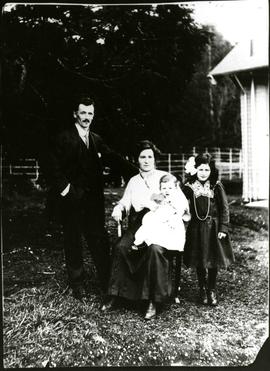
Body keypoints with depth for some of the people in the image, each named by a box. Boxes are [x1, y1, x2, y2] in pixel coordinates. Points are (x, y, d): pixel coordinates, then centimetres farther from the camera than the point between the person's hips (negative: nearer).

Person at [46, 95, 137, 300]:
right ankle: (78, 284, 19)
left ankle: (108, 282, 12)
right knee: (73, 242, 5)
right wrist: (65, 189, -12)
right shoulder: (62, 139, 0)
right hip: (72, 200, -4)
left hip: (94, 199, 4)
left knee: (100, 240, 4)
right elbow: (54, 169, -3)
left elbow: (115, 159, 10)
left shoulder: (96, 140, 15)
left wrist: (138, 173, 1)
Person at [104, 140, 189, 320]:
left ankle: (153, 301, -23)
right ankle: (116, 295, -16)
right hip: (137, 223, 3)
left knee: (155, 249, -33)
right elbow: (125, 202, 18)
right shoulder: (133, 181, 22)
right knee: (121, 247, -26)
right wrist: (118, 209, -6)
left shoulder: (164, 177, 11)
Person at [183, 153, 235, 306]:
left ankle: (212, 290, 23)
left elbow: (224, 207, -4)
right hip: (196, 228, 1)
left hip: (213, 227, -1)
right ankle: (202, 289, 29)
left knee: (214, 260, 6)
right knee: (199, 261, 11)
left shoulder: (217, 186, -6)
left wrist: (223, 228, -8)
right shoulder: (189, 187, -3)